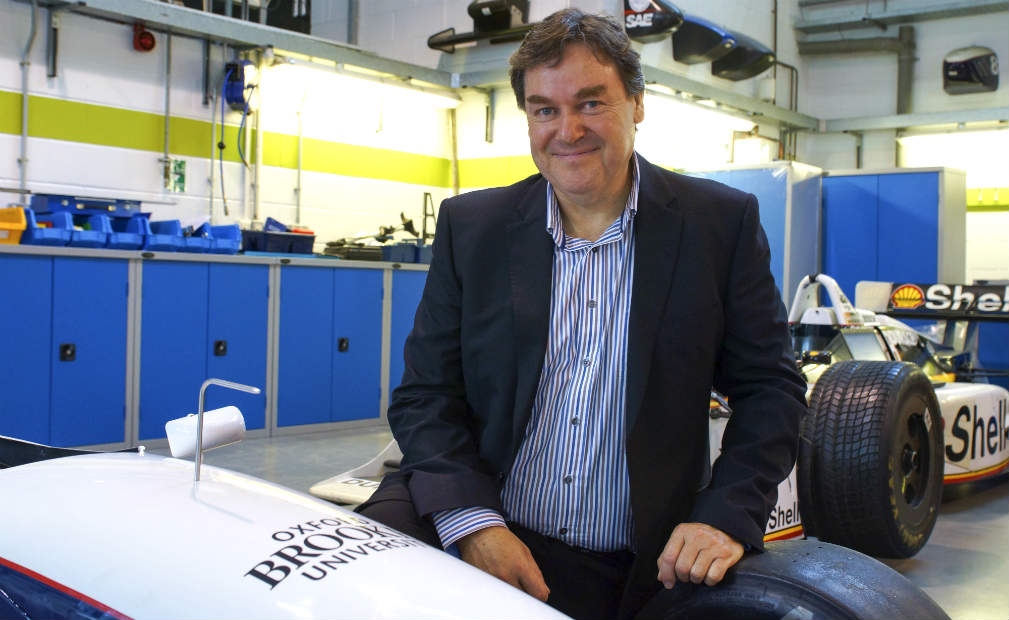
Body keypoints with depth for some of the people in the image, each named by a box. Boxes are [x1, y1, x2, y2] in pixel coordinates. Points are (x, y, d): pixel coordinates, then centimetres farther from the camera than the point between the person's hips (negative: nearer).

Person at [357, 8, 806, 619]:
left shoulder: (722, 223, 1)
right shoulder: (470, 226, 4)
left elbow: (770, 386, 4)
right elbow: (425, 395, 3)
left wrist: (728, 517, -12)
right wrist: (470, 518, -14)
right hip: (484, 543, -2)